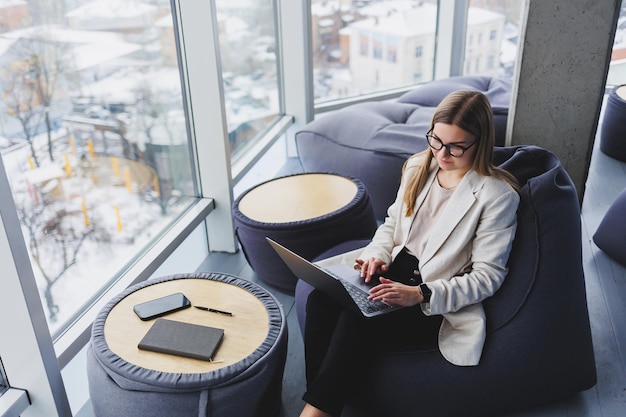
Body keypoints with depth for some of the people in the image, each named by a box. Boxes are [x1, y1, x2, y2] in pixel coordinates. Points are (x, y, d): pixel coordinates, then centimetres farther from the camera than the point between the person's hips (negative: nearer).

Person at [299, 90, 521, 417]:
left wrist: (420, 295, -24)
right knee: (321, 298, -22)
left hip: (438, 303, -6)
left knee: (359, 319, -30)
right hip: (396, 269, 6)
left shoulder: (497, 195, -12)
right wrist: (378, 253, -5)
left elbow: (487, 277, -12)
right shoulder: (418, 167, 7)